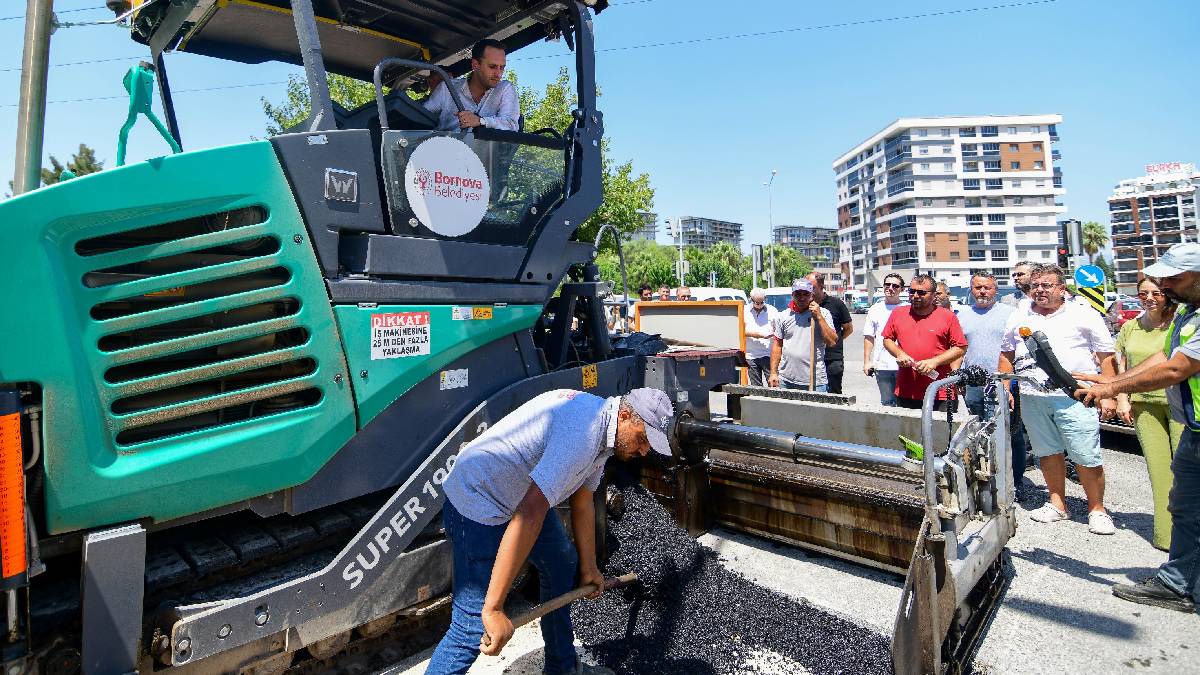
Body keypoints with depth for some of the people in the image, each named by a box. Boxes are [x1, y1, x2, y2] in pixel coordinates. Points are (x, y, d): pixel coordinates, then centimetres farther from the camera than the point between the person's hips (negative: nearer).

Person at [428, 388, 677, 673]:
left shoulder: (603, 430, 2)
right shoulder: (583, 433, -31)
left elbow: (582, 502, 13)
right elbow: (528, 516, -38)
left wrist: (588, 569, 21)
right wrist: (494, 609, -36)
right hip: (478, 503, -10)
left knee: (562, 565, 22)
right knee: (474, 628, -12)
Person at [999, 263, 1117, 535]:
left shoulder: (1085, 316, 3)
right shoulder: (1018, 317, 13)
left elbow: (1107, 358, 3)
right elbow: (1007, 356, 19)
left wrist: (1109, 395, -4)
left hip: (1074, 397, -3)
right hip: (1031, 397, 4)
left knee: (1087, 457, -4)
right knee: (1048, 452, 11)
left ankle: (1097, 510, 11)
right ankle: (1057, 504, 23)